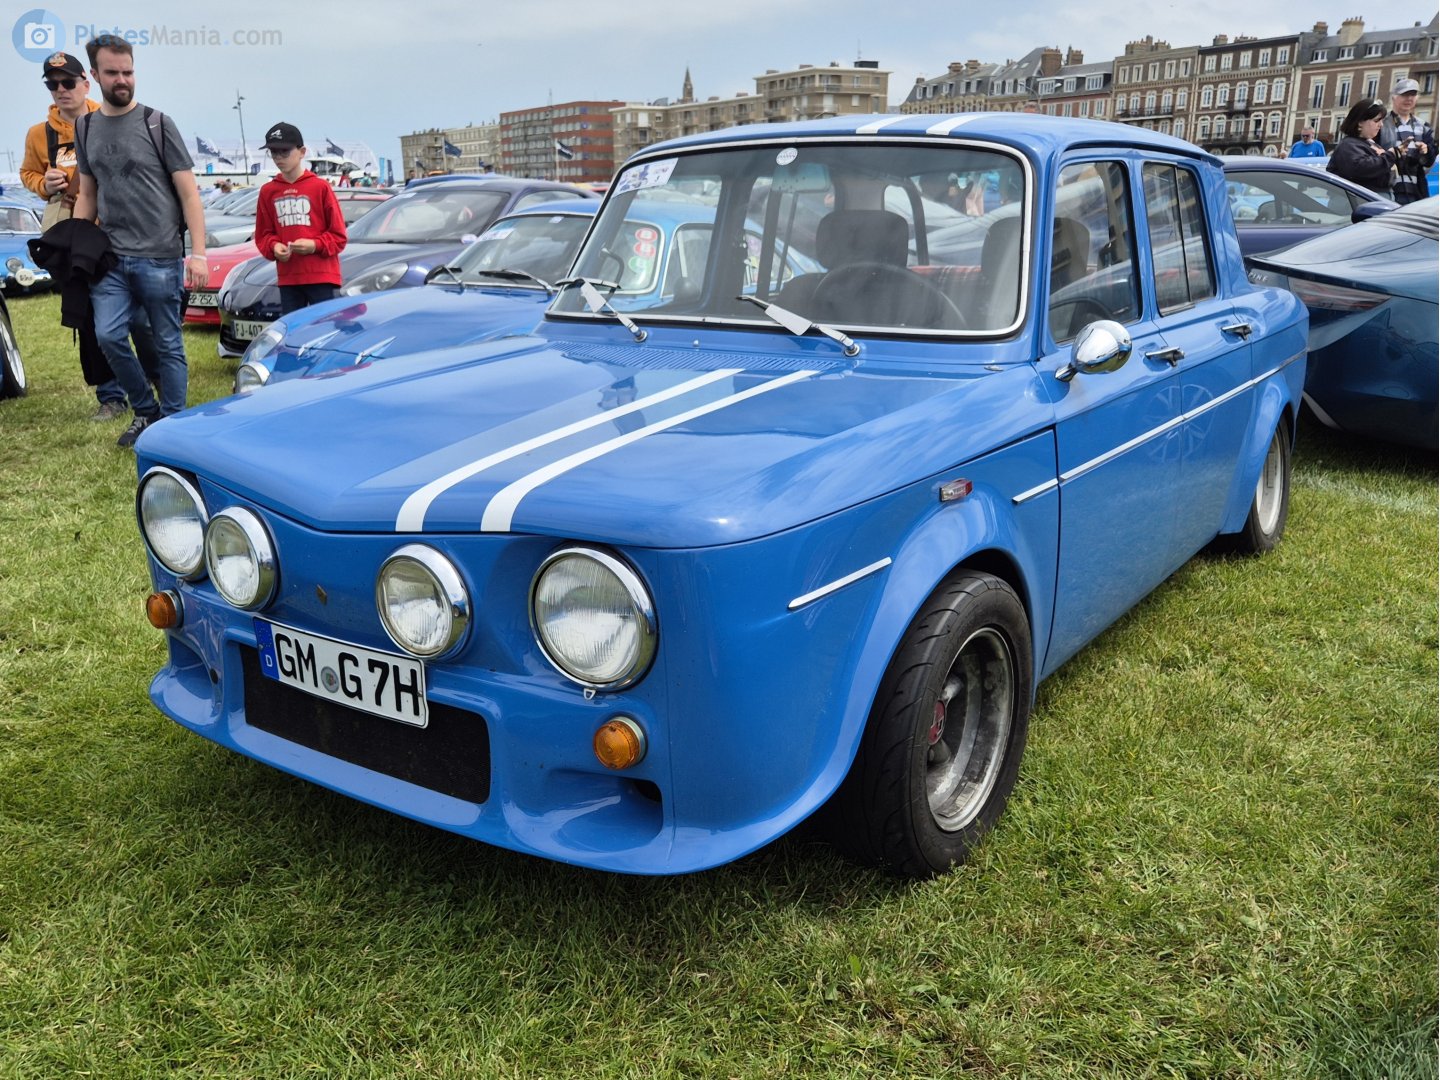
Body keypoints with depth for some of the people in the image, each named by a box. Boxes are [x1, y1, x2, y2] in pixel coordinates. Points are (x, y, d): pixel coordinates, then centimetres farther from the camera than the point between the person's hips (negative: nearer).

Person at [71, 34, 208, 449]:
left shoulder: (156, 124, -1)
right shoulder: (86, 129, 12)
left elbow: (188, 192, -3)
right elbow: (87, 195, 17)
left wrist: (198, 253, -11)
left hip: (159, 258, -4)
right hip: (111, 258, 4)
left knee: (168, 346, 2)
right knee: (108, 336, -6)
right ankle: (146, 411, 14)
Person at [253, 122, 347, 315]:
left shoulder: (320, 187, -2)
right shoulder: (268, 192, 9)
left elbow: (339, 236, 0)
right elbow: (263, 235, 15)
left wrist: (315, 245, -15)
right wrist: (274, 247, -6)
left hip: (322, 276, -4)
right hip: (288, 278, 4)